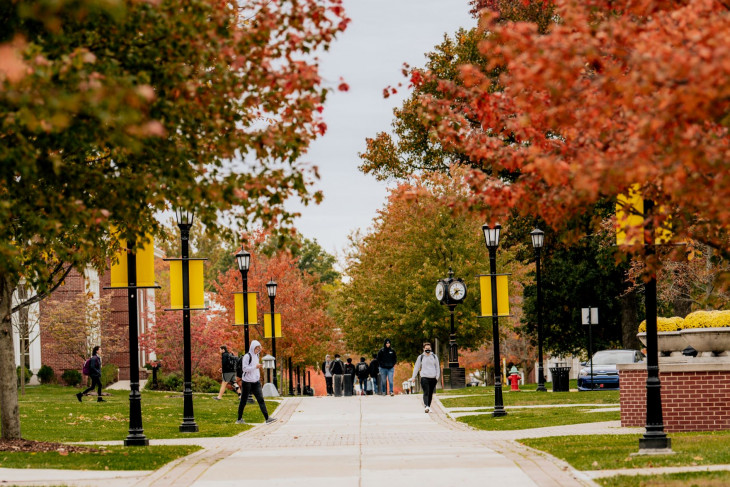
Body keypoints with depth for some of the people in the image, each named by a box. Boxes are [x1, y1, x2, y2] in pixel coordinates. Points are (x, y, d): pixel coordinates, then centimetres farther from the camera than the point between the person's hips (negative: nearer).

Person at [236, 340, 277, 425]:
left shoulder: (256, 356, 14)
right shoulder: (247, 356, -9)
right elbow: (244, 368, -17)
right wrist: (255, 367, -21)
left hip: (256, 382, 6)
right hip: (247, 382, -6)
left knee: (261, 399, -5)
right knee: (243, 401, 3)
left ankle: (267, 418, -13)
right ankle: (239, 419, 14)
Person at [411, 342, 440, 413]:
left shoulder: (434, 356, 11)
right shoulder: (421, 357, 7)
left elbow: (437, 367, 15)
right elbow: (416, 367, 10)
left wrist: (437, 376, 6)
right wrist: (413, 377, 6)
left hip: (433, 378, 3)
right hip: (424, 377, -3)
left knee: (431, 393, 7)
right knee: (426, 392, -15)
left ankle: (428, 406, 17)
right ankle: (426, 406, -26)